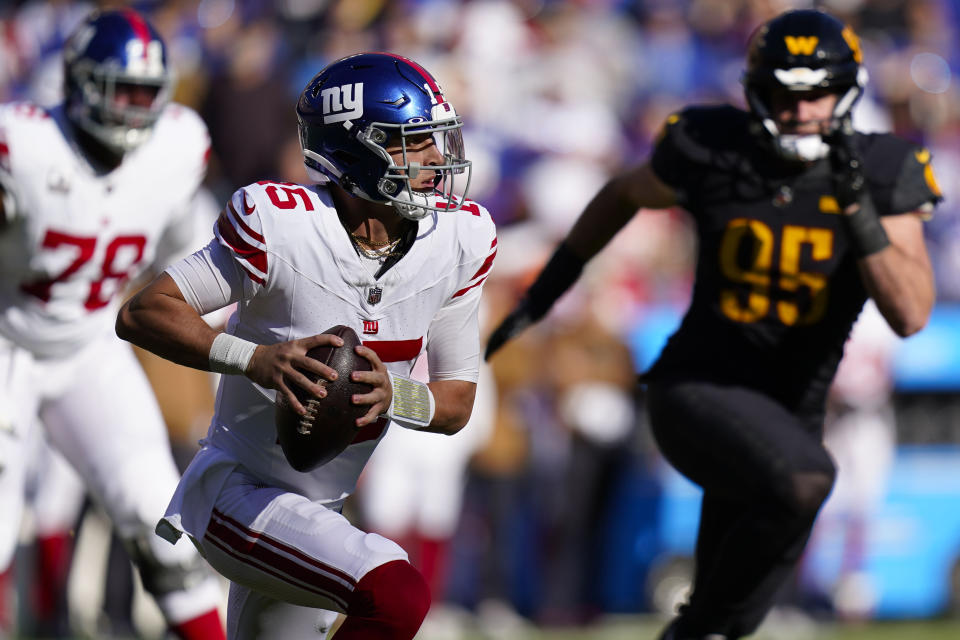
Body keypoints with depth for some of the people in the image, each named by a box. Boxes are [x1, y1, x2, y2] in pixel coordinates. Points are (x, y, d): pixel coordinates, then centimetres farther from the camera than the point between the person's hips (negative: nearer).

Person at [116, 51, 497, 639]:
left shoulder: (458, 241, -4)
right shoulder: (283, 226, -21)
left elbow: (457, 402, 2)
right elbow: (142, 314, -18)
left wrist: (393, 394, -22)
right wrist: (257, 359, -33)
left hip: (317, 514, 8)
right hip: (239, 495, -8)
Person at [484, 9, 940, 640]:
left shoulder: (881, 176, -8)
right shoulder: (713, 152, -10)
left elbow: (911, 315, -19)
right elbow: (624, 195, 12)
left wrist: (857, 211, -30)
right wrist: (542, 294, 15)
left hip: (790, 414, 4)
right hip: (696, 390, -4)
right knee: (803, 481, -33)